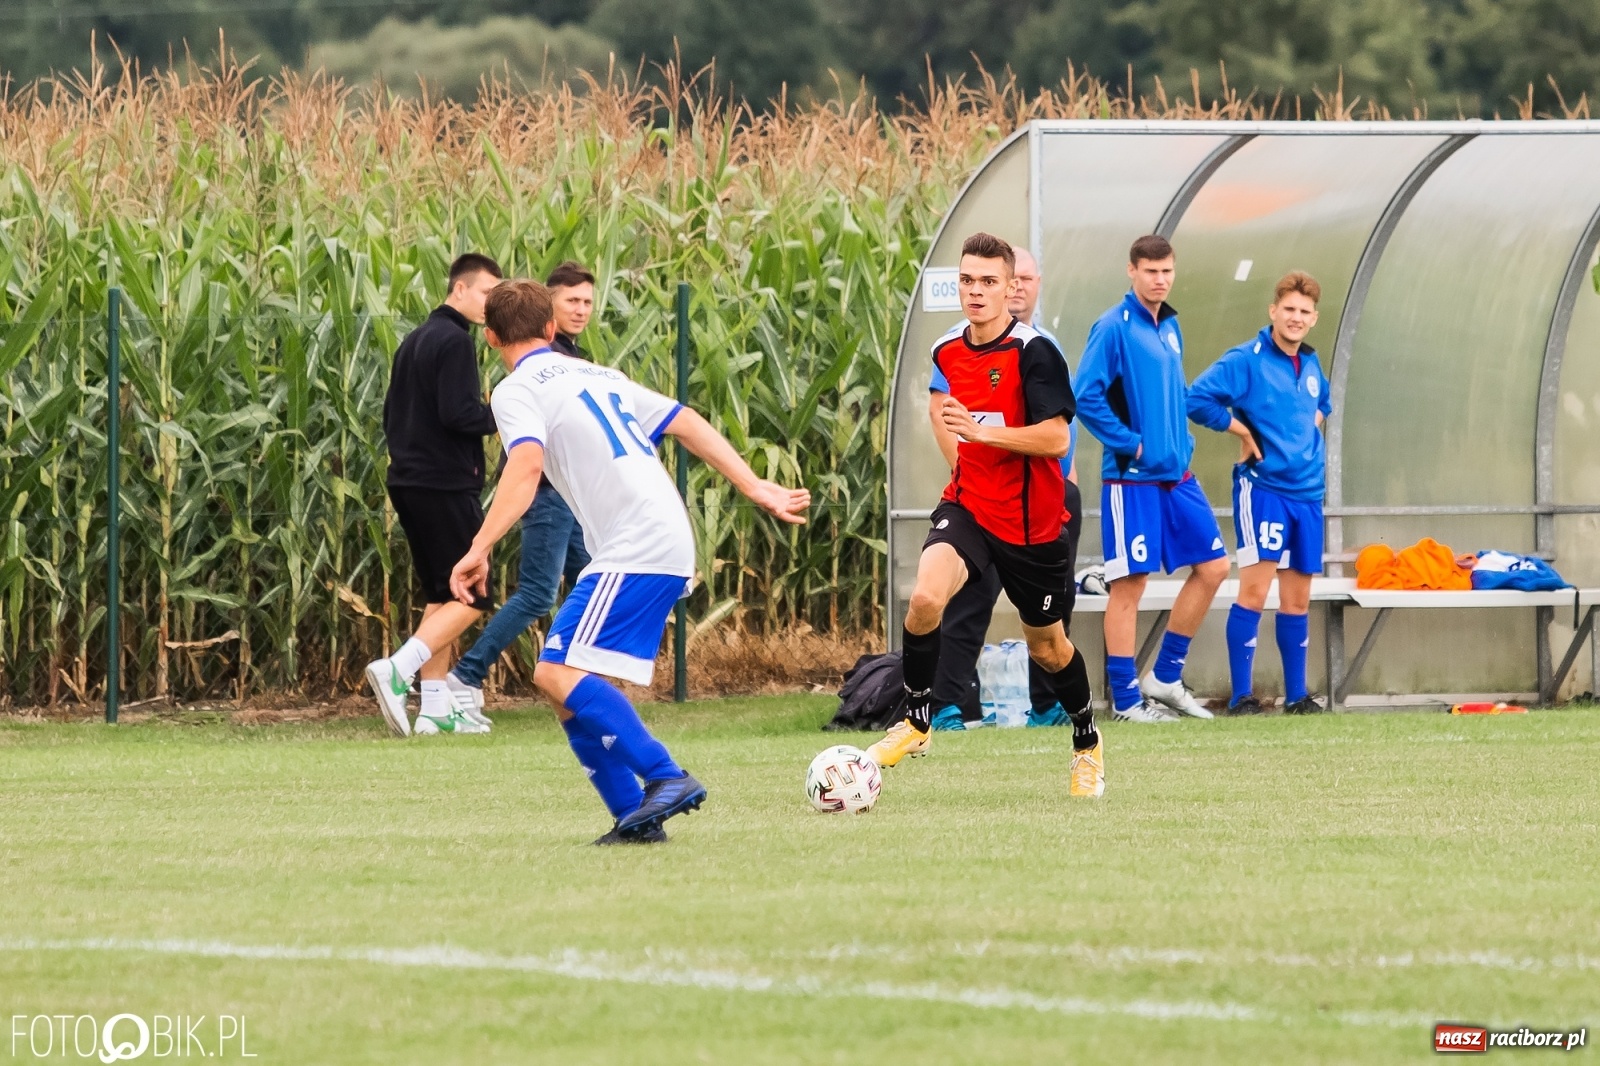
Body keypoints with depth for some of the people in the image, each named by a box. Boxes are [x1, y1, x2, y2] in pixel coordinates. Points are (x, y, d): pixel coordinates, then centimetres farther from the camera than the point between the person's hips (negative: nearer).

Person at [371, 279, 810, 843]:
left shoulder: (518, 391, -2)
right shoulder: (598, 376, 23)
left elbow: (526, 466, -20)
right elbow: (690, 426, 21)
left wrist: (478, 550, -26)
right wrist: (757, 489, 21)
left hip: (634, 552, -9)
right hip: (668, 547, 9)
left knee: (560, 674, -15)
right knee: (571, 687, 11)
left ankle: (666, 778, -24)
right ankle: (635, 816, 6)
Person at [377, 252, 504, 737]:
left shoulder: (413, 341, 16)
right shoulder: (455, 341, -13)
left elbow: (392, 414, 20)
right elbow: (459, 414, -20)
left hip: (408, 480, 9)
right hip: (447, 485, -9)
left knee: (440, 596, 13)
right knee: (471, 596, -7)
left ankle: (436, 703, 10)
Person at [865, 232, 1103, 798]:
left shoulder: (1034, 352, -16)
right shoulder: (947, 352, 3)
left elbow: (1055, 438, -23)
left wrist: (981, 431, -31)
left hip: (1031, 519, -4)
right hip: (968, 504, 4)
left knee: (1046, 644, 12)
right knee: (925, 597, -24)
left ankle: (1087, 743, 38)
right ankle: (917, 720, -6)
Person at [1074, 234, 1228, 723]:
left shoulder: (1170, 327, 12)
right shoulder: (1114, 327, -12)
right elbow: (1086, 397, -18)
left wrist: (1183, 442, 11)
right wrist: (1131, 443, -16)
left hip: (1177, 475, 8)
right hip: (1132, 479, -8)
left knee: (1212, 566, 8)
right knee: (1130, 585, -3)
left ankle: (1166, 676, 18)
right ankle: (1127, 698, 3)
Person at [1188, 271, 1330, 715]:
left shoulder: (1311, 365, 13)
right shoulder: (1246, 360, -8)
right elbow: (1197, 398, -18)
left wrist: (1313, 424, 13)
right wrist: (1244, 430, -11)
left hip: (1307, 491, 7)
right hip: (1263, 488, -7)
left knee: (1297, 598, 11)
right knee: (1255, 588, -12)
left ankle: (1296, 695, 18)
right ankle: (1241, 696, -10)